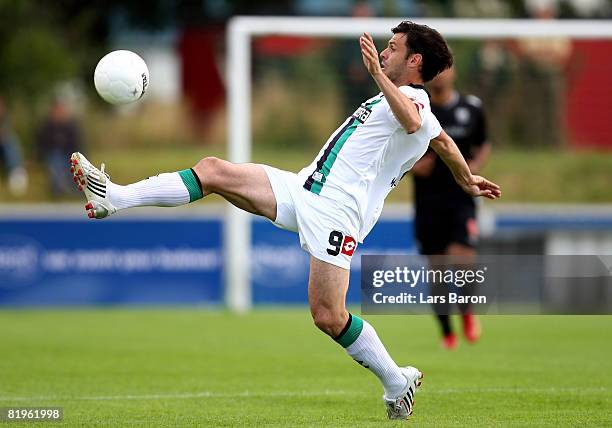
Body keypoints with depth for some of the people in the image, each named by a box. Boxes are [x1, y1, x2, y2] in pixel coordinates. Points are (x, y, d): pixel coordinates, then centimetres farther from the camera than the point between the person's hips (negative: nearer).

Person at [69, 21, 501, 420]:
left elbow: (412, 122, -34)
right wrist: (468, 181, 53)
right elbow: (444, 141, 38)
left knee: (329, 317, -15)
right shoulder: (404, 102, 22)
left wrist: (377, 72, -43)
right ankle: (114, 198, -4)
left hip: (336, 211, -10)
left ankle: (397, 383, 6)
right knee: (214, 170, -2)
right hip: (305, 188, 10)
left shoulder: (413, 100, -8)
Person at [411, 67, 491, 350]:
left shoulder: (471, 108, 4)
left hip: (461, 202, -1)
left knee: (462, 258, -20)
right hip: (428, 204, 1)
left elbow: (484, 145, 17)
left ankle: (466, 311, 8)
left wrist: (476, 165, -3)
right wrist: (412, 167, -11)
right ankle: (446, 332, 21)